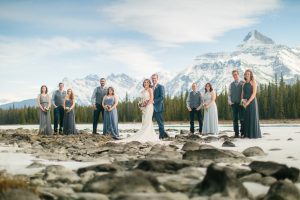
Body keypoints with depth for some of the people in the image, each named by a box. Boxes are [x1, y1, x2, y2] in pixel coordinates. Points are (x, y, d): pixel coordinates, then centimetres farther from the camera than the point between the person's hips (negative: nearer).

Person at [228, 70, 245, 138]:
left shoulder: (242, 83, 3)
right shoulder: (231, 85, 13)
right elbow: (229, 94, 12)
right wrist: (229, 101, -3)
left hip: (241, 103, -3)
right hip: (233, 104, 3)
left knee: (242, 118, -4)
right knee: (235, 119, 3)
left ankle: (242, 133, 1)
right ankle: (236, 133, 6)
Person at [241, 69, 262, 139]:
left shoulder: (254, 82, -5)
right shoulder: (244, 84, 16)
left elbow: (254, 93, -13)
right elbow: (242, 94, 10)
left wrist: (248, 102, -22)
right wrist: (243, 101, -11)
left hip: (252, 102, -6)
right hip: (245, 103, 7)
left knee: (253, 118, -8)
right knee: (247, 118, 6)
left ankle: (255, 134, -4)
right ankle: (248, 134, 11)